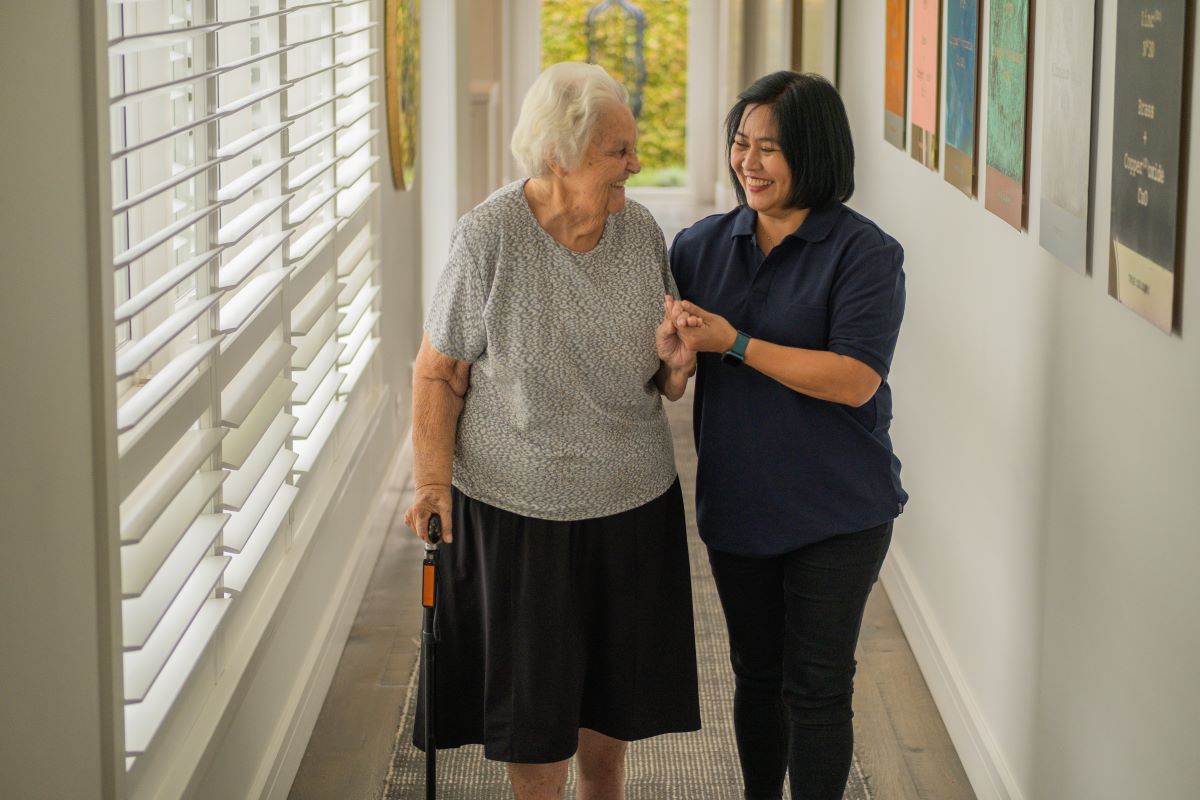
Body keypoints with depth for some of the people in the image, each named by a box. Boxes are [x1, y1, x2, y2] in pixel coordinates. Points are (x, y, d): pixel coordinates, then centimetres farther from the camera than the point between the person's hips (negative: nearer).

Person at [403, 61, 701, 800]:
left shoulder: (641, 229, -2)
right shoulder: (490, 237, -15)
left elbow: (665, 382, 8)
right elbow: (439, 374, -8)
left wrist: (675, 364, -14)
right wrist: (433, 481, -18)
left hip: (632, 503, 4)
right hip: (519, 508, -4)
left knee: (612, 698, 16)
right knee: (534, 703, 8)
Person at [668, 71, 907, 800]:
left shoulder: (865, 254, -13)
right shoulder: (704, 245, 3)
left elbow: (855, 380, -22)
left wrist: (734, 343, -24)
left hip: (835, 513, -5)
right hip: (737, 505, 5)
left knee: (817, 687, 4)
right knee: (757, 677, 19)